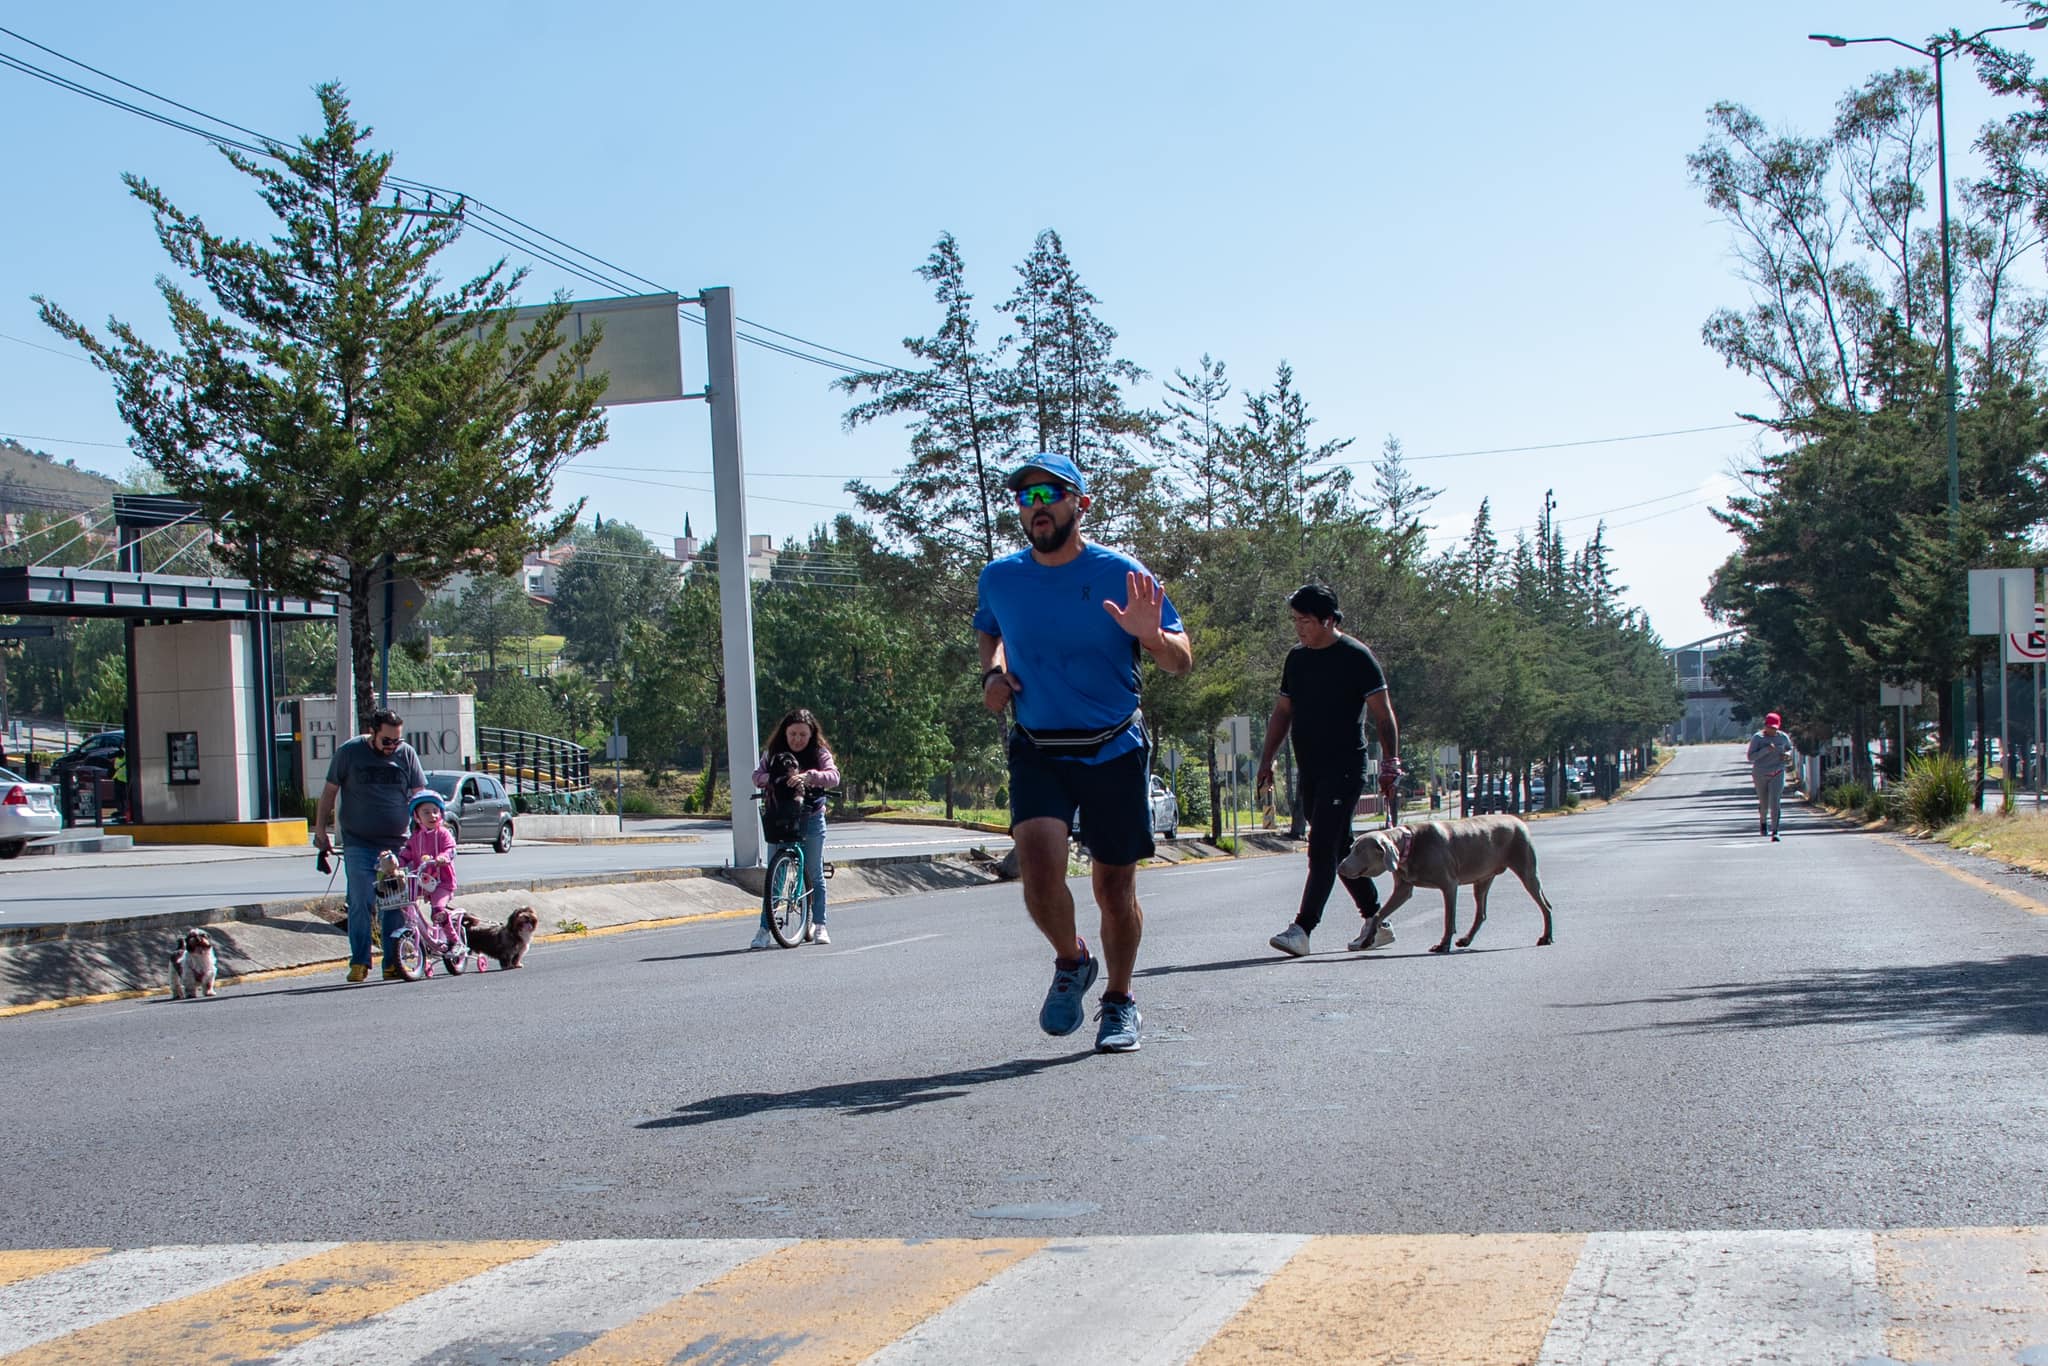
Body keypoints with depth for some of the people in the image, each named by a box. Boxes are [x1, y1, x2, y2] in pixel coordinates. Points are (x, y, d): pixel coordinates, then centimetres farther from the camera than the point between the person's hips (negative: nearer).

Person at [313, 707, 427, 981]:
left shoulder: (406, 754, 6)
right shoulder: (349, 752, 1)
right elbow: (329, 791, 9)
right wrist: (320, 830, 9)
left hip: (397, 844, 2)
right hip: (359, 844, -2)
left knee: (397, 905, 1)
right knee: (360, 903, -8)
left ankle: (393, 963, 8)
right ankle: (359, 962, -1)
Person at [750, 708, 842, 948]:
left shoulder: (819, 753, -4)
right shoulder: (773, 753, 3)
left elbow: (833, 776, -20)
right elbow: (757, 776, -4)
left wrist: (808, 776, -38)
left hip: (811, 819, -1)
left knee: (815, 874, 5)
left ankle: (819, 926, 17)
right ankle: (764, 929, -2)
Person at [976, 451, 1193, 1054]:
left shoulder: (1122, 575, -6)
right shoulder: (999, 579, 2)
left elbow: (1181, 662, -4)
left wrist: (1151, 636, -26)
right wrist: (993, 671, 4)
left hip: (1114, 752, -1)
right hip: (1037, 750, 1)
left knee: (1115, 888, 5)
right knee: (1039, 869, -19)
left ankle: (1119, 1002, 27)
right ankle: (1071, 961, 10)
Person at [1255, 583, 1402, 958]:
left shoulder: (1355, 656, -7)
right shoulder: (1296, 659, 13)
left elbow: (1383, 715, -6)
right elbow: (1282, 713, 20)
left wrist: (1390, 766, -11)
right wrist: (1267, 760, 13)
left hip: (1345, 768, -7)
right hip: (1309, 769, 7)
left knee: (1322, 847, -14)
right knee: (1340, 849, 11)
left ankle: (1302, 929, -19)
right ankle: (1376, 922, 22)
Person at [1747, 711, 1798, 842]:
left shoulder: (1783, 737, 1)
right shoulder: (1757, 738, -7)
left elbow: (1790, 749, 19)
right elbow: (1751, 757, -13)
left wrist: (1788, 754, -5)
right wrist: (1766, 749, -25)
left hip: (1777, 773, 0)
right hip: (1760, 774, 0)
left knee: (1774, 802, -15)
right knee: (1764, 804, 10)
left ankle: (1775, 832, -14)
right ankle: (1763, 821, 44)